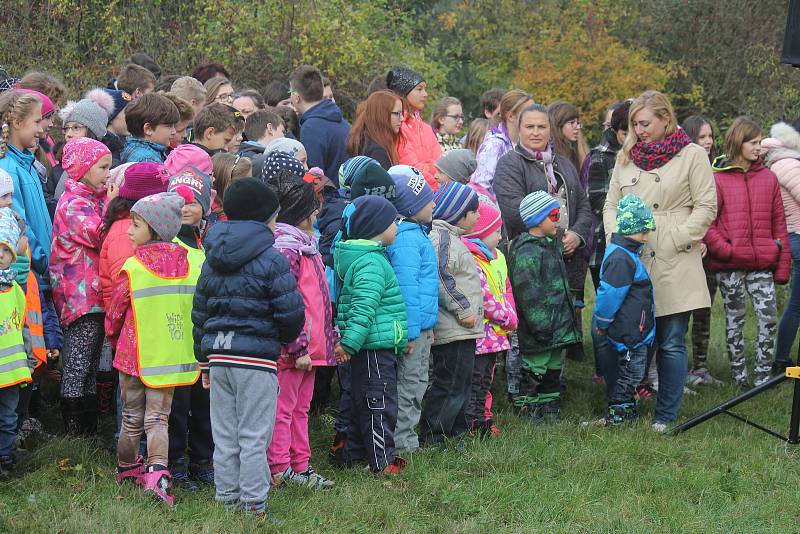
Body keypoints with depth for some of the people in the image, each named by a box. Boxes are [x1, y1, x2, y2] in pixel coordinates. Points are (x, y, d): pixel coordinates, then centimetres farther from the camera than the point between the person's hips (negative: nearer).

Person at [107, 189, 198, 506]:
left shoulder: (132, 268, -12)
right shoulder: (191, 264, -2)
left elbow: (115, 314, -2)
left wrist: (113, 337, 18)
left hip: (134, 354, -2)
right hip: (172, 357, 2)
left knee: (132, 418, 14)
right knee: (157, 418, 4)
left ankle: (127, 469, 31)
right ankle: (157, 474, -14)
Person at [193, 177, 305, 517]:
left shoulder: (213, 260, 12)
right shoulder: (271, 260, -8)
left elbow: (199, 313, 16)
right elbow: (291, 312, -11)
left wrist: (204, 361, 22)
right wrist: (286, 339, 11)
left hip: (218, 353, 6)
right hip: (256, 357, -6)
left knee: (224, 437, 11)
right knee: (253, 437, -2)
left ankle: (227, 500, 17)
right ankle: (253, 506, -1)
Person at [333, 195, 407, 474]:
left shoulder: (370, 256, 16)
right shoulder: (371, 262, -18)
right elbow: (364, 306, -25)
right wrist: (350, 342, -30)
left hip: (371, 347, 11)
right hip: (375, 347, -11)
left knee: (362, 403, 17)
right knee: (380, 404, -6)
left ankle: (355, 456, 25)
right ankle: (381, 462, -2)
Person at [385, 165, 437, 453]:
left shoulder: (415, 234, 15)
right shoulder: (407, 240, -19)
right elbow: (406, 287, -23)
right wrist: (412, 330, -23)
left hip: (419, 326, 10)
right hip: (413, 326, -10)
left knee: (414, 386, 16)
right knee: (410, 386, -4)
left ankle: (406, 441, 23)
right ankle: (403, 445, 1)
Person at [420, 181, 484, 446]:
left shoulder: (452, 237, 20)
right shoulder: (442, 236, -14)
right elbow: (441, 277, -24)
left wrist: (469, 310, 24)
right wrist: (463, 310, -20)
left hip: (462, 330, 11)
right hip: (453, 331, -11)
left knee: (460, 383, 16)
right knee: (450, 384, -9)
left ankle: (455, 433, 24)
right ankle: (430, 438, -6)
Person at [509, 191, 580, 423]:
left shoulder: (552, 245, 14)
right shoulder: (526, 252, -19)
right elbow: (529, 295, -22)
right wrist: (541, 326, -23)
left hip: (557, 327, 10)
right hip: (538, 333, -10)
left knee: (553, 371, 18)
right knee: (534, 371, -2)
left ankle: (551, 411, 27)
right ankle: (529, 412, 6)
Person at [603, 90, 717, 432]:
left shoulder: (692, 155, 1)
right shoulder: (626, 157, 15)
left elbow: (706, 207, -1)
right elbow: (611, 204, 18)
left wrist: (678, 239, -9)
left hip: (673, 264, -4)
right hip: (631, 263, 4)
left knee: (671, 343, -2)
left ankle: (666, 416, 6)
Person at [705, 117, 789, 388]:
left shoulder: (768, 178, 8)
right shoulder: (718, 179, -2)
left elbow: (779, 224, 9)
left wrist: (782, 265, 5)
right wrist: (724, 249, -16)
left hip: (762, 263, 2)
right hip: (730, 266, -2)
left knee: (769, 318, -4)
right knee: (735, 319, 7)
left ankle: (763, 376, 5)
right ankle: (738, 374, 16)